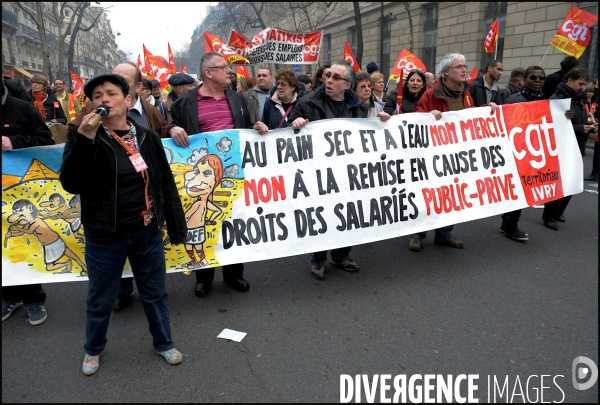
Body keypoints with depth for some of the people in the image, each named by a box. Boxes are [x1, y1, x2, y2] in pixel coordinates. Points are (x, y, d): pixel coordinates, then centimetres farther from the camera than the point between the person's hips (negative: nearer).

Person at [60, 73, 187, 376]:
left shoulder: (147, 137, 2)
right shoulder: (83, 137, -6)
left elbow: (166, 182, 6)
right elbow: (70, 184, -18)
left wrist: (176, 224, 5)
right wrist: (84, 140, -28)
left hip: (148, 231, 2)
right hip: (104, 236, -2)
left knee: (155, 293, 16)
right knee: (101, 298, 15)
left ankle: (163, 343, 38)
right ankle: (93, 349, 41)